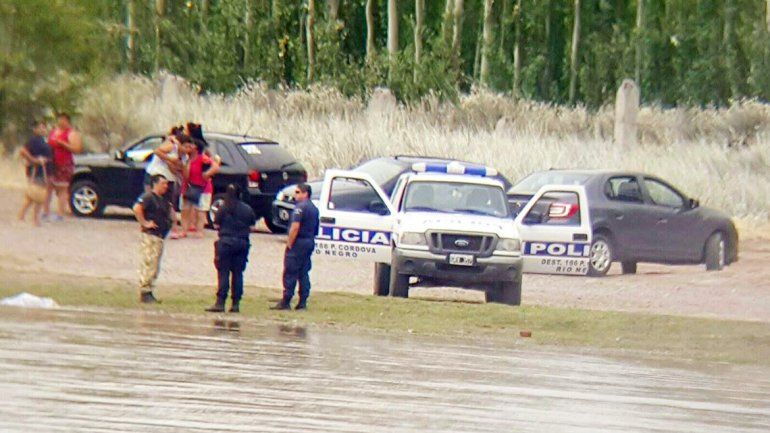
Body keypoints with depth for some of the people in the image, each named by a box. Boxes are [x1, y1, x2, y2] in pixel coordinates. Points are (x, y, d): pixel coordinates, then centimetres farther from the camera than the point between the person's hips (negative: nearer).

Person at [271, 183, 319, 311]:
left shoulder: (300, 207, -14)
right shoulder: (314, 208, 16)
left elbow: (295, 227, -21)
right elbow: (315, 229, 20)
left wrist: (289, 244, -18)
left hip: (298, 242, -9)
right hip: (310, 242, 9)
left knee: (290, 273, -5)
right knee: (304, 273, 10)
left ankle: (285, 302, -6)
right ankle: (303, 302, 7)